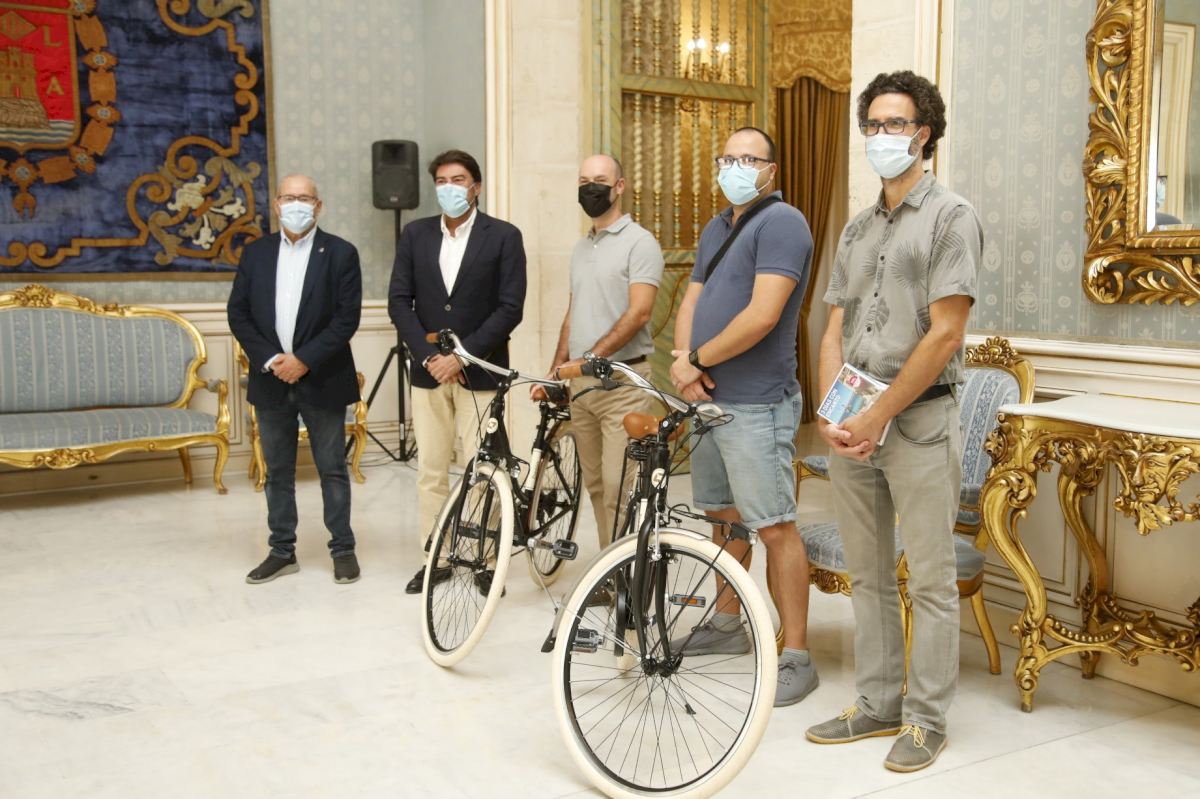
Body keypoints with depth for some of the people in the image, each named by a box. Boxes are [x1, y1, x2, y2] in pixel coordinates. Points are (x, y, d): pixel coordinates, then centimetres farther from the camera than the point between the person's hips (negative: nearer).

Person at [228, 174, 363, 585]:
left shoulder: (340, 253, -3)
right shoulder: (255, 253, 7)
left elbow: (347, 317, -9)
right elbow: (238, 313, 5)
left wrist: (305, 360, -15)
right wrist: (269, 360, -9)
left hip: (321, 380, -3)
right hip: (271, 380, 3)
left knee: (332, 468, 5)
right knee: (277, 471, 11)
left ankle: (343, 548, 15)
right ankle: (282, 551, 21)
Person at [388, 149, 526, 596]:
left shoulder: (503, 237, -2)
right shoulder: (416, 235, 8)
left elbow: (510, 308, -7)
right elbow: (399, 301, 4)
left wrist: (462, 355, -13)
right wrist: (429, 355, -8)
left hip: (480, 372, -3)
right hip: (428, 370, 3)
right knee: (430, 470, 7)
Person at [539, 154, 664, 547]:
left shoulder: (639, 242, -6)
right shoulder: (580, 248, 18)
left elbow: (639, 313, -16)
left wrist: (590, 358, -19)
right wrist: (555, 371, 12)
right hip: (579, 383, 8)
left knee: (619, 490, -10)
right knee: (595, 485, 11)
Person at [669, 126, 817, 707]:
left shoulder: (781, 223, -12)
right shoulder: (716, 228, 17)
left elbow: (763, 315, -22)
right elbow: (691, 302, 14)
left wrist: (698, 359, -12)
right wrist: (684, 360, -6)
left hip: (756, 405, -9)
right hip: (709, 398, 9)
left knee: (775, 527, -6)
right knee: (723, 515, 19)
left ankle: (796, 656, 3)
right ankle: (727, 624, 34)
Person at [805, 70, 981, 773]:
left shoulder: (951, 218, -4)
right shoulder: (857, 230, 16)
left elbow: (945, 334, -12)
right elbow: (835, 331, 12)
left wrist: (879, 416, -14)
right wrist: (831, 413, -4)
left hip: (919, 420, -6)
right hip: (853, 426, 7)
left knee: (931, 581, 2)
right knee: (868, 577, 13)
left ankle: (926, 720, 14)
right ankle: (878, 705, 25)